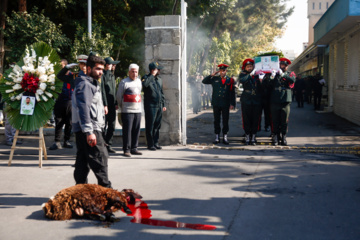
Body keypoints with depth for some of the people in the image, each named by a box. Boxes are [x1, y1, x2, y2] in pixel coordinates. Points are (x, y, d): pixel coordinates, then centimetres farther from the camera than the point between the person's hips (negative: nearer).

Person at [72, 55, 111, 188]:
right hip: (89, 129, -11)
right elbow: (83, 109, -21)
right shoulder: (84, 84, -12)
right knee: (100, 158, -9)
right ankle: (106, 189, -6)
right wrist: (89, 132, -26)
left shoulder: (92, 83, 22)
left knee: (83, 160, 11)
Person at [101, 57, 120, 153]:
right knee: (104, 126, -2)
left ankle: (108, 144, 19)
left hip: (112, 105, 8)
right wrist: (105, 105, -18)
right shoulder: (102, 75, -9)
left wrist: (116, 103, 14)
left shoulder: (112, 75, 18)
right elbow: (102, 90, -15)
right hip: (106, 105, -8)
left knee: (112, 126, 10)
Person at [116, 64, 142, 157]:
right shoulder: (124, 82, -6)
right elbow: (118, 96, 0)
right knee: (127, 130, -6)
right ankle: (126, 149, 0)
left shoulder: (139, 81, 16)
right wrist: (122, 107, 10)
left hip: (138, 110, 6)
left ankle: (134, 148, 15)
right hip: (127, 111, -6)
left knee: (136, 130, 7)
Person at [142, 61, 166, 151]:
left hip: (159, 106, 7)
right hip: (150, 106, -7)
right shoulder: (146, 78, -5)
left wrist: (163, 104, 19)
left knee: (157, 125, 11)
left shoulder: (159, 79, 17)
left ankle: (156, 143, 20)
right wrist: (152, 75, -19)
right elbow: (144, 84, -30)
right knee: (150, 126, -1)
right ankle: (150, 144, 5)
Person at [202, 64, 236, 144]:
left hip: (225, 104, -1)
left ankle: (225, 137, 12)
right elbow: (204, 81, 7)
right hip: (216, 104, 1)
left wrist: (232, 104, -1)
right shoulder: (215, 79, 6)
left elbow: (232, 93, 5)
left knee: (225, 121, 3)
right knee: (216, 121, 5)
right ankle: (217, 137, 13)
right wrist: (212, 75, -2)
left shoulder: (230, 80, 5)